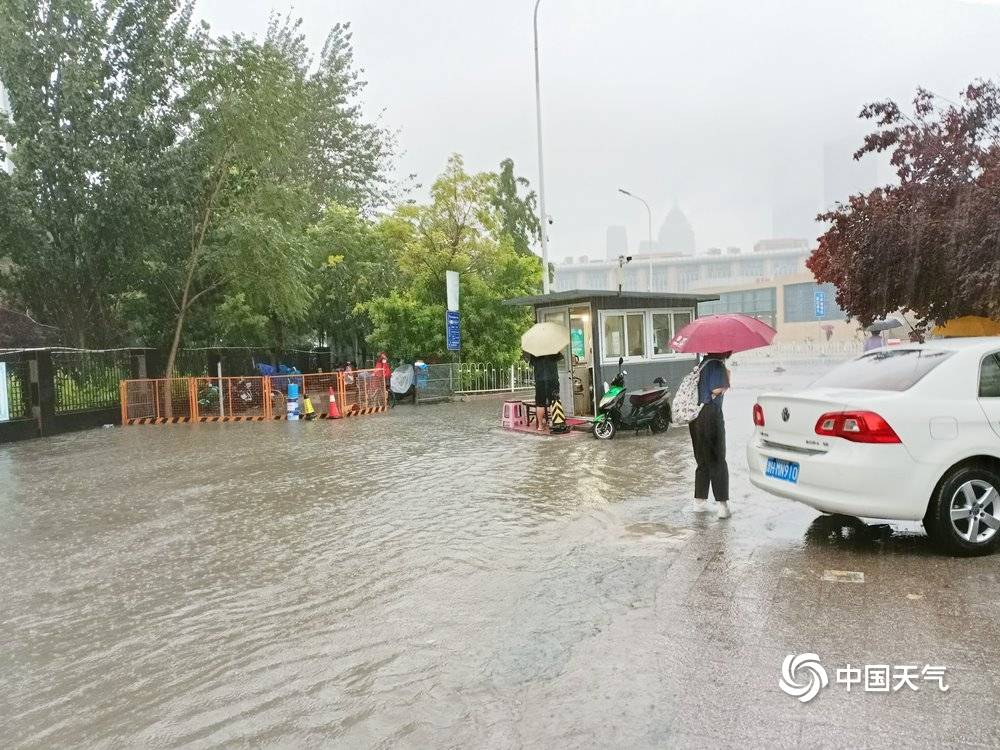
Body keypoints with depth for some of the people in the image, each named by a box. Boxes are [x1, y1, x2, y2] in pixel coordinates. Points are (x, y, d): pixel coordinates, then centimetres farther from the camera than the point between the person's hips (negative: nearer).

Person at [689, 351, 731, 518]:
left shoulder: (704, 363, 13)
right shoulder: (718, 365, -12)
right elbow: (717, 390, -21)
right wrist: (728, 378, -5)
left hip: (696, 415, 8)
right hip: (711, 414, -8)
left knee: (702, 459, 16)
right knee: (717, 460, -2)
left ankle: (699, 498, 21)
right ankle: (721, 501, -3)